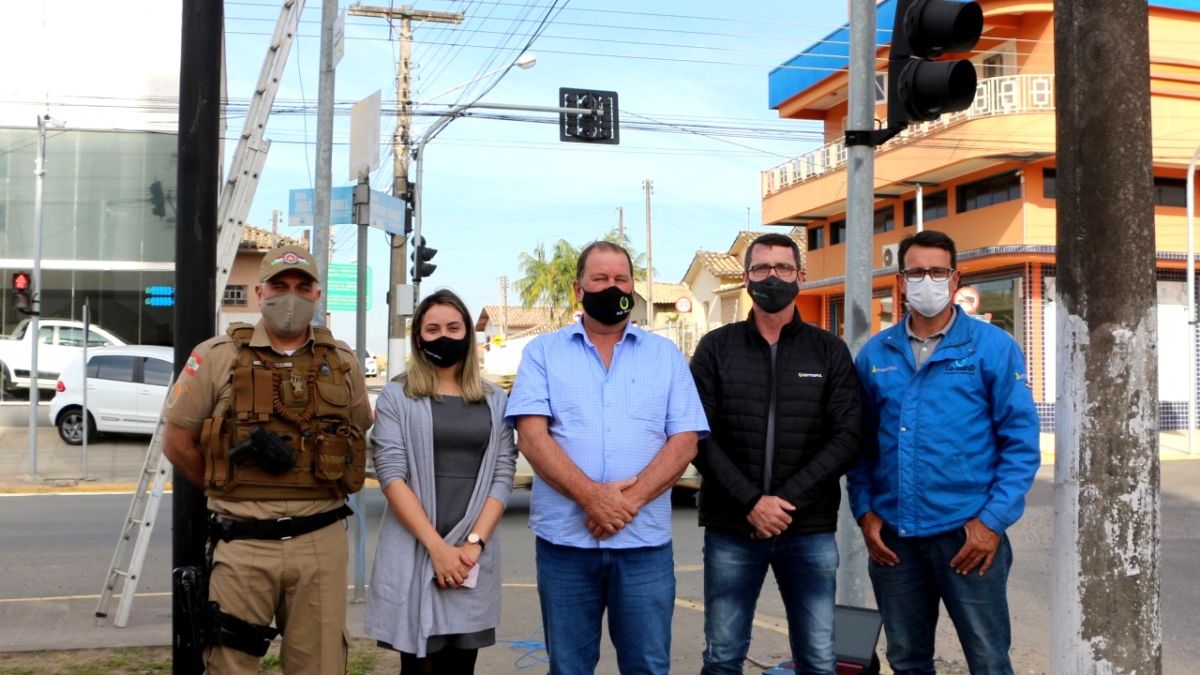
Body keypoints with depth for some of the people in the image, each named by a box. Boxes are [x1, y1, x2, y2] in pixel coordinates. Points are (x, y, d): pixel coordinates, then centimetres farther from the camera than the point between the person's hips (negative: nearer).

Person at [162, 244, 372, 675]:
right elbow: (177, 441, 4)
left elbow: (361, 437, 19)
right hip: (242, 541, -2)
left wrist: (322, 482, 9)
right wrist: (228, 490, 5)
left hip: (320, 540, 2)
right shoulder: (217, 357, 0)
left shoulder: (342, 362, 8)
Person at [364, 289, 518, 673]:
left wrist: (474, 542, -9)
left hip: (473, 557, 2)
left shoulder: (495, 400, 11)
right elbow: (391, 475, -7)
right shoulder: (397, 397, 2)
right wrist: (437, 546, -14)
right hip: (413, 554, -2)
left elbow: (502, 476, 4)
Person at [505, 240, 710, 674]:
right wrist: (592, 497, -18)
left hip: (644, 541, 1)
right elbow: (532, 436, -6)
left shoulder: (666, 355, 8)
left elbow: (684, 441, 0)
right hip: (564, 539, 0)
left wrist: (630, 500, -14)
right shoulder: (543, 352, 5)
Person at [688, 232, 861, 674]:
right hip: (731, 529, 0)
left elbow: (847, 438, -3)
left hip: (810, 530, 1)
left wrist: (788, 499, -13)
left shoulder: (830, 352, 6)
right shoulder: (715, 348, 5)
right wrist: (750, 501, -15)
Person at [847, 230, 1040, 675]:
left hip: (968, 533, -3)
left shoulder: (993, 347, -3)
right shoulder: (875, 354, 7)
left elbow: (1020, 442, -5)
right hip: (892, 535, 4)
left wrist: (993, 520, -12)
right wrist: (865, 512, 1)